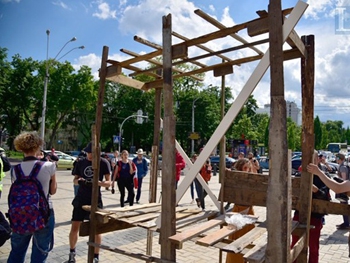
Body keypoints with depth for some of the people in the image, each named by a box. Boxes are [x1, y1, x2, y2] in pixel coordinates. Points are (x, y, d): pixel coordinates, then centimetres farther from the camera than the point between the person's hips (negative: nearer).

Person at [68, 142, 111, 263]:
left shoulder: (103, 162, -6)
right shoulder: (81, 162, 3)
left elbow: (108, 182, -7)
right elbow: (75, 179, 11)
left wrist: (99, 183, -28)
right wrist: (79, 180, -13)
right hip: (80, 199, 3)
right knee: (74, 227, 7)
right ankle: (72, 252, 34)